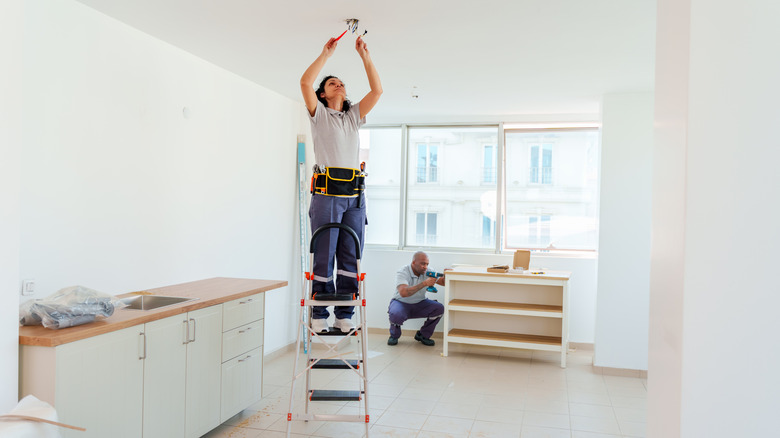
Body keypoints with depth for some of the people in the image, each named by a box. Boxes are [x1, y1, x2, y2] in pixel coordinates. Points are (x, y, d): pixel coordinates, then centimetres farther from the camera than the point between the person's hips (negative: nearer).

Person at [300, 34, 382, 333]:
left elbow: (377, 90, 12)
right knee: (323, 256, -3)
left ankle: (345, 315, 10)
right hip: (326, 194, -4)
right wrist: (327, 52, 2)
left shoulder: (353, 115, 22)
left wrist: (364, 55, 10)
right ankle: (319, 314, 7)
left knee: (350, 257, 3)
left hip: (354, 196, 4)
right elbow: (305, 83, -4)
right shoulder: (319, 114, 12)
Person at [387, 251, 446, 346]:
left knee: (439, 308, -18)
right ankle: (394, 335, -2)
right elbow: (403, 292, -40)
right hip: (401, 303, -5)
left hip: (419, 304, 5)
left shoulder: (427, 272, -6)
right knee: (396, 314, -38)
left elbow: (443, 282, -2)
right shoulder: (402, 273, -23)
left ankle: (422, 335, 2)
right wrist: (424, 283, -41)